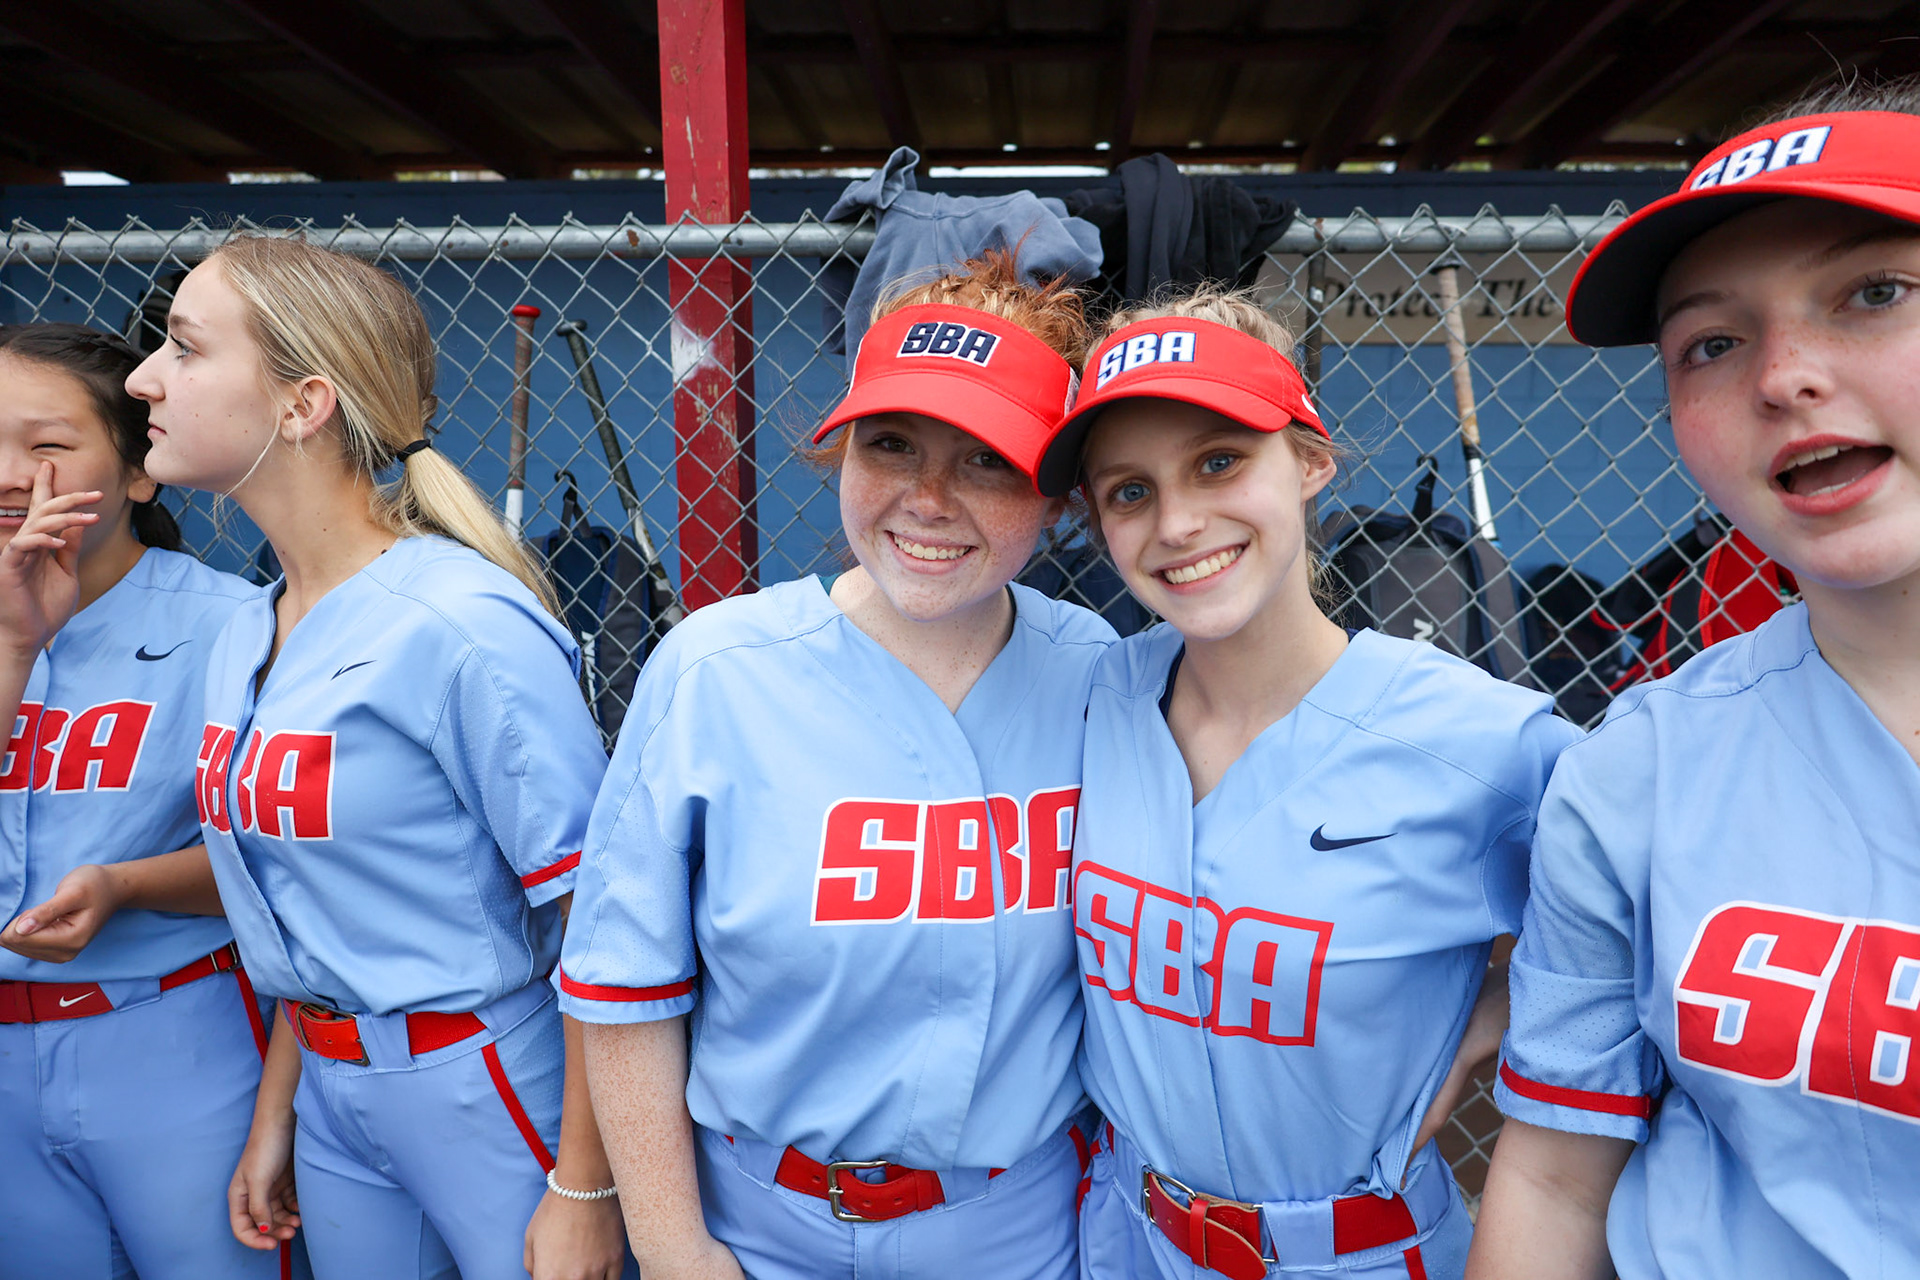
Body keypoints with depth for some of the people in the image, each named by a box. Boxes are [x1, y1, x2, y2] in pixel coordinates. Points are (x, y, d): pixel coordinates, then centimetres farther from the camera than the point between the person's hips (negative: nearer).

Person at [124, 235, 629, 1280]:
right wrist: (273, 1119, 15)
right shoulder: (242, 644, 4)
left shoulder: (463, 625, -22)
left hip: (486, 1080, -7)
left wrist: (584, 1190, -18)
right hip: (329, 1088, 7)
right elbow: (307, 917, 12)